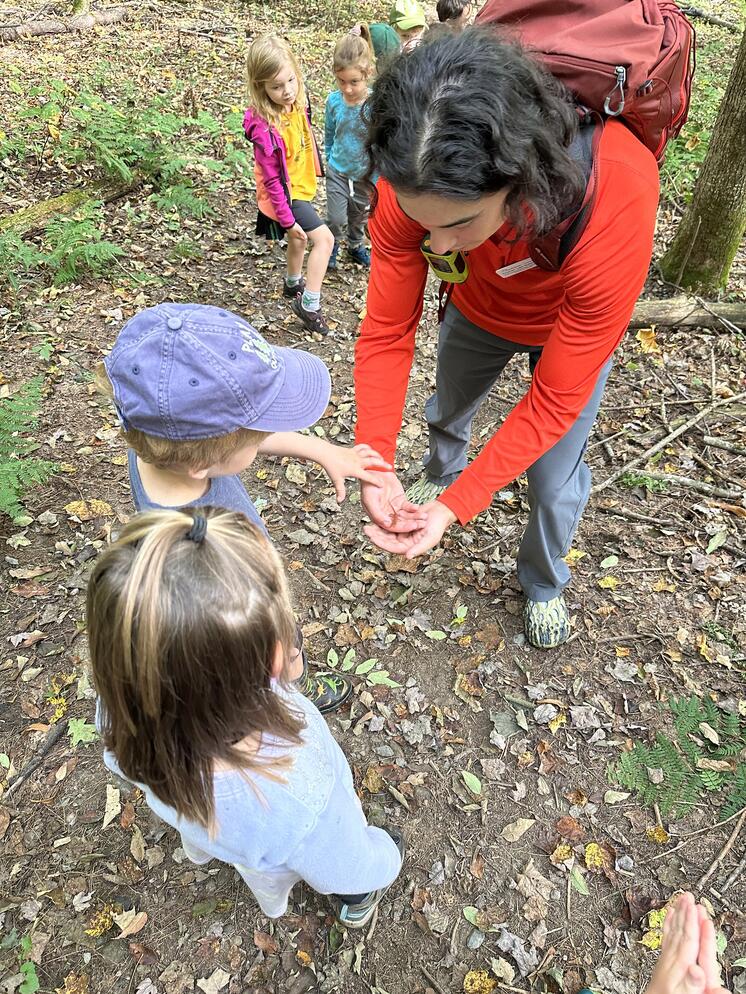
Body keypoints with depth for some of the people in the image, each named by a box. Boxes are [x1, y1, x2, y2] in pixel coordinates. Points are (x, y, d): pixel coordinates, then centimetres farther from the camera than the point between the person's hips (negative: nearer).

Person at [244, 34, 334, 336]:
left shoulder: (296, 101, -11)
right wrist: (288, 221, -21)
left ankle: (293, 284, 53)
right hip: (286, 194, -8)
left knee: (299, 239, 27)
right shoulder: (265, 129, -32)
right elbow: (272, 179, -26)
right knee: (324, 238, -14)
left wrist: (313, 171, 21)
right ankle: (309, 305, -4)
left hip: (301, 184, 8)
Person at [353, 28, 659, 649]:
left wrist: (456, 507, -38)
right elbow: (386, 333, -26)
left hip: (574, 325, -3)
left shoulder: (618, 201, -44)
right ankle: (440, 474, 62)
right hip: (478, 309, 3)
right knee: (447, 410, 25)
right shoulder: (417, 184, -35)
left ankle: (544, 585, 35)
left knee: (554, 483, 2)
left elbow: (553, 401, -36)